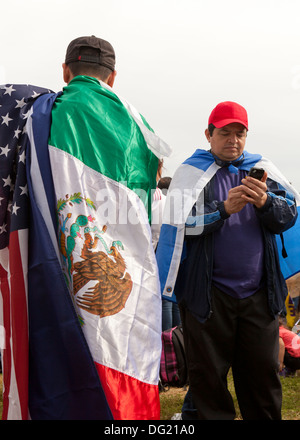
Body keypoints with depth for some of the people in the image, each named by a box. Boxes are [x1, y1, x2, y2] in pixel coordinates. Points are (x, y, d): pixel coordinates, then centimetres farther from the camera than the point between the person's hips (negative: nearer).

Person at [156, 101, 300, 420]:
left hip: (259, 292, 3)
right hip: (208, 294, -3)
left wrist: (264, 202, -18)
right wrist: (224, 208, -20)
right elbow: (181, 224, -9)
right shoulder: (192, 172, 1)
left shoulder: (261, 169, 10)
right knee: (208, 375, 5)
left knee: (263, 370, 10)